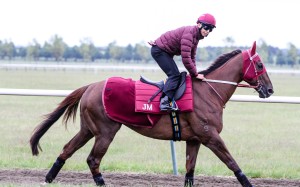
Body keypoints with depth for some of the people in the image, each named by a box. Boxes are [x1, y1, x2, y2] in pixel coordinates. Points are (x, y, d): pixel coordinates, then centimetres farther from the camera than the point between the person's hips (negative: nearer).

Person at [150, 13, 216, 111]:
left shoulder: (196, 36, 6)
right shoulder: (189, 33, -26)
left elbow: (192, 56, 13)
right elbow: (185, 58, -29)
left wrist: (194, 73, 3)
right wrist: (195, 74, -21)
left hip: (165, 52, 11)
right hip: (159, 50, -11)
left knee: (174, 75, 11)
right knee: (174, 75, -17)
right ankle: (165, 101, -26)